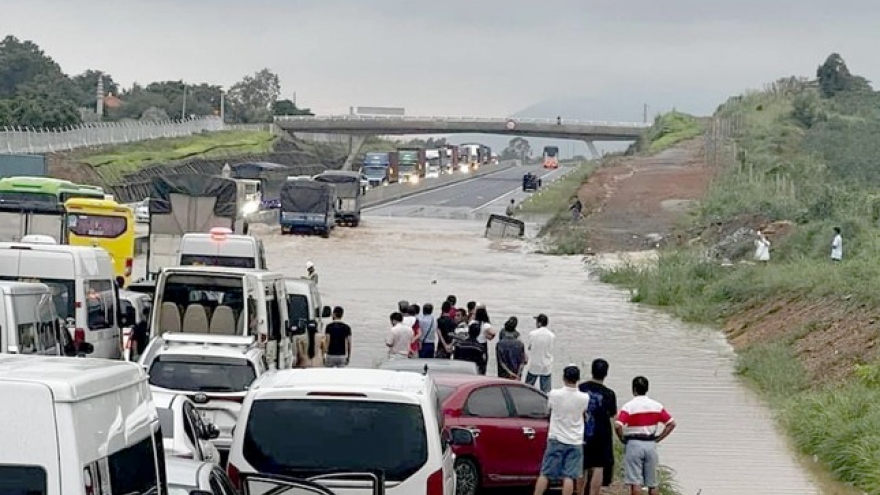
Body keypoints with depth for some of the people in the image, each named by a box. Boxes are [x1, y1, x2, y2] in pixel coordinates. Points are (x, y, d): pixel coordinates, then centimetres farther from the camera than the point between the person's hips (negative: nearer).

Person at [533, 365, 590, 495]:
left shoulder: (554, 394, -10)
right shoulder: (584, 398, -7)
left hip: (556, 440, 0)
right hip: (575, 441, 0)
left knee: (545, 473, 6)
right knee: (569, 477, 0)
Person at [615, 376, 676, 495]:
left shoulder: (628, 406, -9)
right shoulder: (657, 406, 3)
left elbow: (618, 426, -20)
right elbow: (671, 424, 3)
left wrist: (622, 439, -2)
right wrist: (658, 439, 6)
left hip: (633, 445, -4)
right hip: (651, 444, 4)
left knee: (635, 482, -3)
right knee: (653, 483, 12)